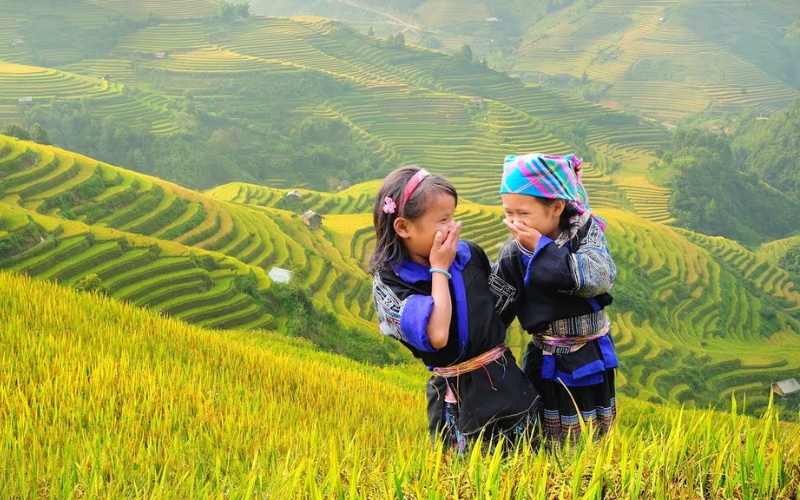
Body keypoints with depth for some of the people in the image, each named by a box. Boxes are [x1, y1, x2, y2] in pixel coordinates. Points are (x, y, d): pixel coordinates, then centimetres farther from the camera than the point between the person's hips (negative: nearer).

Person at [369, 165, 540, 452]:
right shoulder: (389, 282, -13)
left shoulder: (467, 253, 0)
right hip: (458, 399, -5)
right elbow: (437, 336, -28)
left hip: (506, 381, 5)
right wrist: (439, 269, -19)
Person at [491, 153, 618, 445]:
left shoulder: (586, 232, -12)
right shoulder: (512, 255, -9)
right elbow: (493, 309, -3)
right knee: (552, 445, 8)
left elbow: (599, 278, -30)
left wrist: (542, 246, -27)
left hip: (589, 361, 0)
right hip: (545, 365, 0)